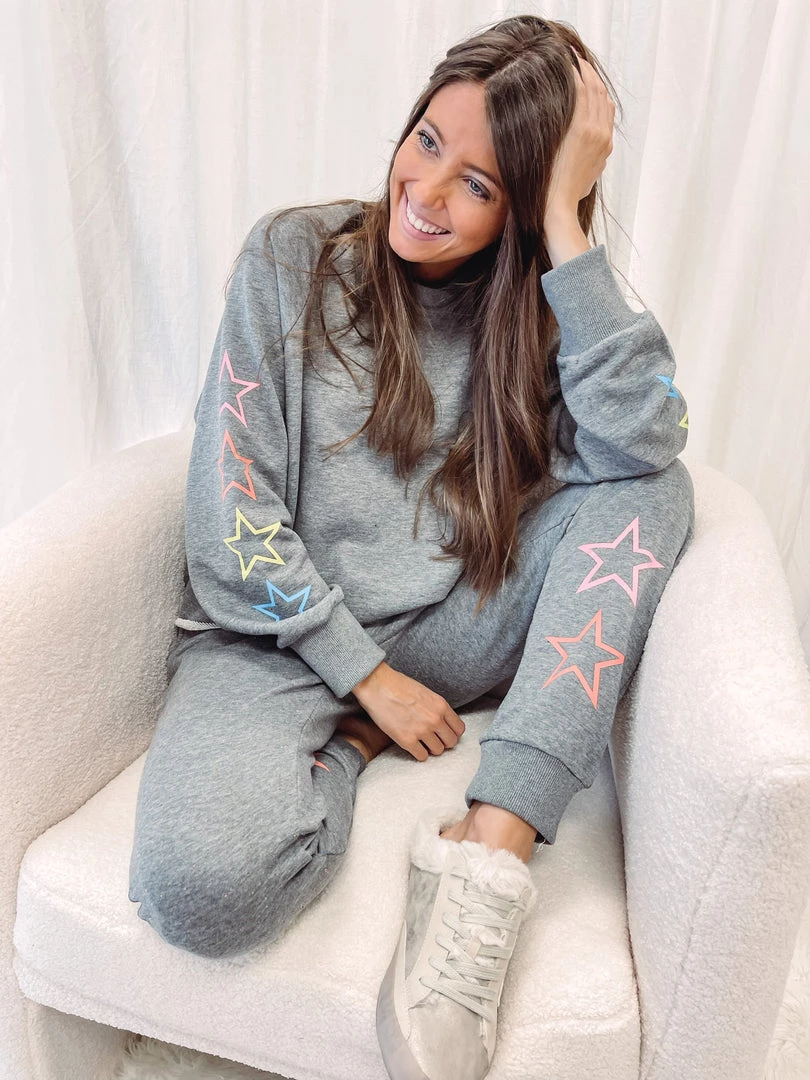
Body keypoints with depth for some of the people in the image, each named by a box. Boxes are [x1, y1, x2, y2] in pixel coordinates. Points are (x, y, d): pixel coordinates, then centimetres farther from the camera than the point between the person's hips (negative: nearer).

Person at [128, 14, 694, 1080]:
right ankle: (344, 748, 2)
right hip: (284, 634, -3)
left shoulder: (539, 303, 2)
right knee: (202, 883, -32)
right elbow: (231, 512, -9)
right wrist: (366, 678, -12)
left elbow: (645, 443, -19)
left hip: (449, 632, 4)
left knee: (652, 492, -18)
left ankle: (491, 852, -26)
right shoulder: (293, 257, -5)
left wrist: (567, 222, -19)